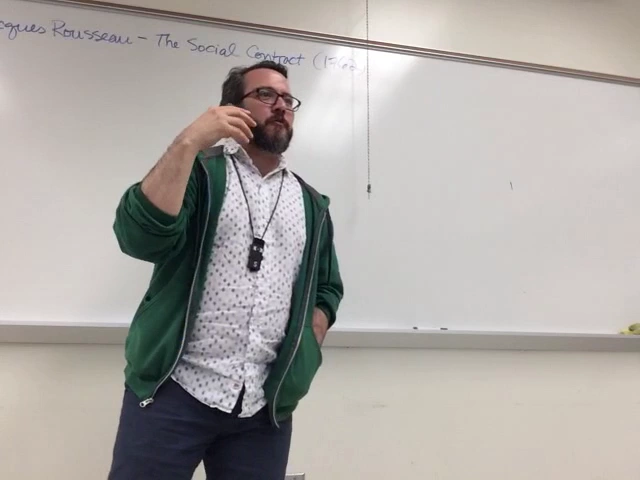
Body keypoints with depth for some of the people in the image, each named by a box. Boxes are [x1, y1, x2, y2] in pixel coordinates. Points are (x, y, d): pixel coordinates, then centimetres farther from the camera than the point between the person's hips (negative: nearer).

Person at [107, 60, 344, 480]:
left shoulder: (311, 204, 13)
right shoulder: (199, 172, 4)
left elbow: (327, 288, 16)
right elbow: (140, 237, -12)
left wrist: (303, 358, 2)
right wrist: (188, 142, -17)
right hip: (175, 391, -2)